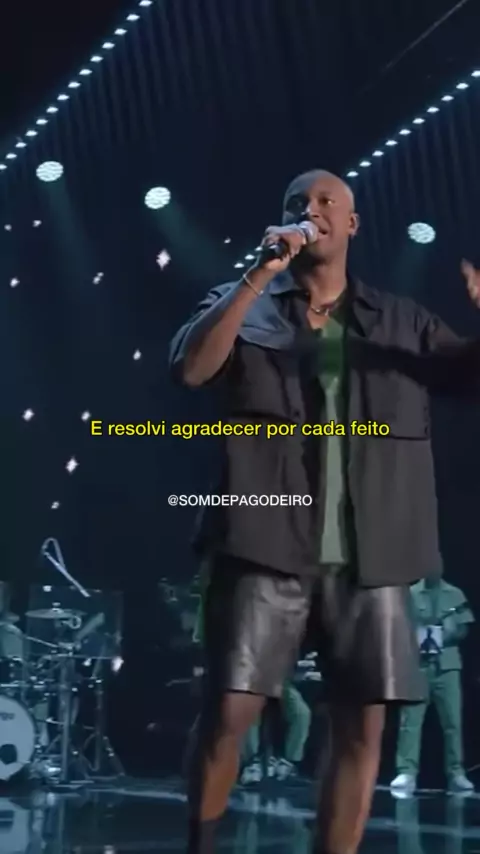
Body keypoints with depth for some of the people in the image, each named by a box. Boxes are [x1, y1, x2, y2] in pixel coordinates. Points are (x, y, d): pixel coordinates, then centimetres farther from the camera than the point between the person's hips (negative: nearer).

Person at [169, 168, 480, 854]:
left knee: (363, 725, 2)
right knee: (229, 712, -4)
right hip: (269, 544, -2)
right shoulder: (246, 305, 10)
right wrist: (261, 274, -12)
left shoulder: (401, 321, 14)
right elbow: (190, 368, -8)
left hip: (369, 554, 2)